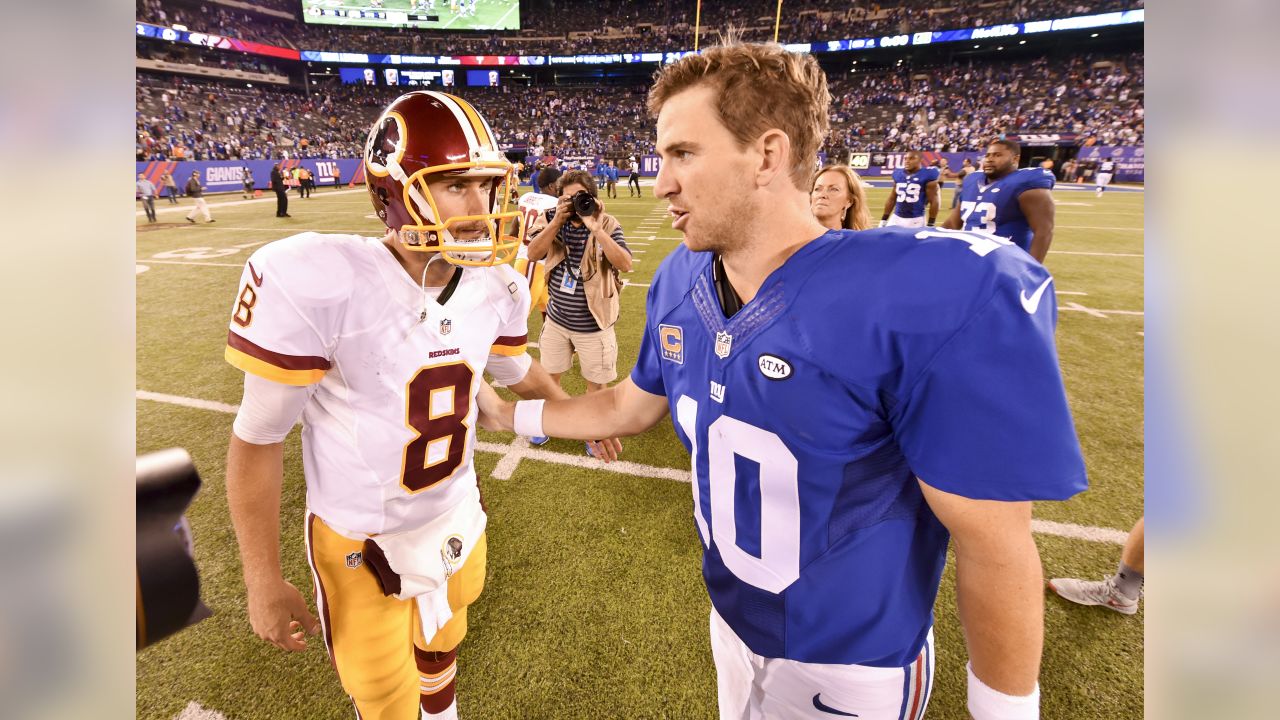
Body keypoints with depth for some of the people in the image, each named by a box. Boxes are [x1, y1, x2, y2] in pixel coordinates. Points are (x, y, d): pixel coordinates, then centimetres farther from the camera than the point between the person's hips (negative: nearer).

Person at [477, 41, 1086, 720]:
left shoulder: (937, 296, -32)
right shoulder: (680, 285, -10)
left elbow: (994, 546, -23)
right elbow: (629, 407, 7)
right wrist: (507, 414, 10)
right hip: (731, 621, 6)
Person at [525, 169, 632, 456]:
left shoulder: (607, 225, -13)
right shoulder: (555, 222, -2)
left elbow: (625, 264, -27)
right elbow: (533, 254, -13)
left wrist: (595, 228, -31)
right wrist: (557, 221, -21)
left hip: (592, 325, -3)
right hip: (556, 320, 4)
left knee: (596, 382, 13)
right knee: (549, 375, 21)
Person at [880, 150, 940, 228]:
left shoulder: (927, 175, -8)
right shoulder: (898, 174, 9)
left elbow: (933, 201, -6)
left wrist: (931, 224, -8)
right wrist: (884, 220, 14)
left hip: (916, 220, -5)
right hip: (896, 218, 5)